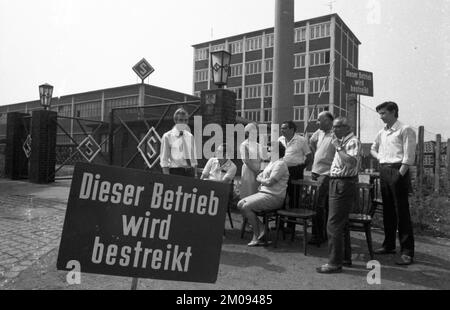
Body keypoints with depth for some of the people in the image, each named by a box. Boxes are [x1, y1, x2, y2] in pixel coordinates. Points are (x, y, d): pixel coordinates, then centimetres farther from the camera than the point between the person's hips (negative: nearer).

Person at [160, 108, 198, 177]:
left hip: (190, 171, 4)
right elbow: (164, 160, -4)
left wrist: (195, 174, 9)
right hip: (175, 172, -4)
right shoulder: (167, 136, -2)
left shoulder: (190, 136, 11)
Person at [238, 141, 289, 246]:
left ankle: (257, 236, -7)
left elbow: (269, 182, -19)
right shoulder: (271, 163, 20)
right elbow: (259, 176, 21)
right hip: (263, 193, 10)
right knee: (240, 204, -1)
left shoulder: (280, 164, -12)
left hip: (274, 197, -10)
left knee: (246, 207, -21)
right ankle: (261, 230, -1)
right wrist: (261, 179, -1)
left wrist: (260, 180, 0)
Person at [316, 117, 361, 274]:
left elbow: (352, 162, -29)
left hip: (344, 184, -10)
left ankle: (335, 263, -1)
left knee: (333, 225, -9)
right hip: (337, 183, 11)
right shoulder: (342, 141, 17)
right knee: (341, 223, 18)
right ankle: (345, 257, 30)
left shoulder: (353, 142, -12)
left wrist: (338, 147, -22)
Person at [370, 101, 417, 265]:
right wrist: (380, 157, 12)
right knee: (388, 210, 12)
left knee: (402, 212, -6)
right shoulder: (382, 132, 16)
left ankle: (407, 251, 0)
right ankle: (389, 245, 23)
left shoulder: (405, 129, -6)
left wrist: (400, 174, -18)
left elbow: (409, 156, -12)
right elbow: (373, 149, 31)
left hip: (398, 171, -7)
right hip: (384, 171, 7)